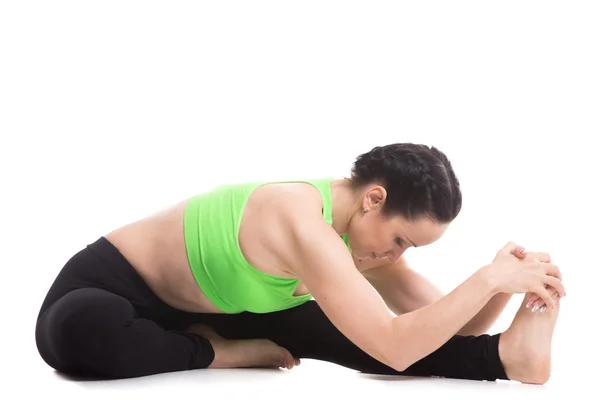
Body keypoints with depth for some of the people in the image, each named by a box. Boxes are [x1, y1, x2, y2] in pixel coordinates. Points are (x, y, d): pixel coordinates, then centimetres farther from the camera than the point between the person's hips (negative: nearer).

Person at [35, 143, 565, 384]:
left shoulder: (362, 226, -9)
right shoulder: (303, 222, -37)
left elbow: (442, 322, -6)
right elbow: (393, 348, -42)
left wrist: (502, 286, -23)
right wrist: (489, 279, -39)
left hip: (195, 312, 8)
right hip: (109, 291, -7)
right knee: (79, 328, -44)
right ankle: (223, 355, -21)